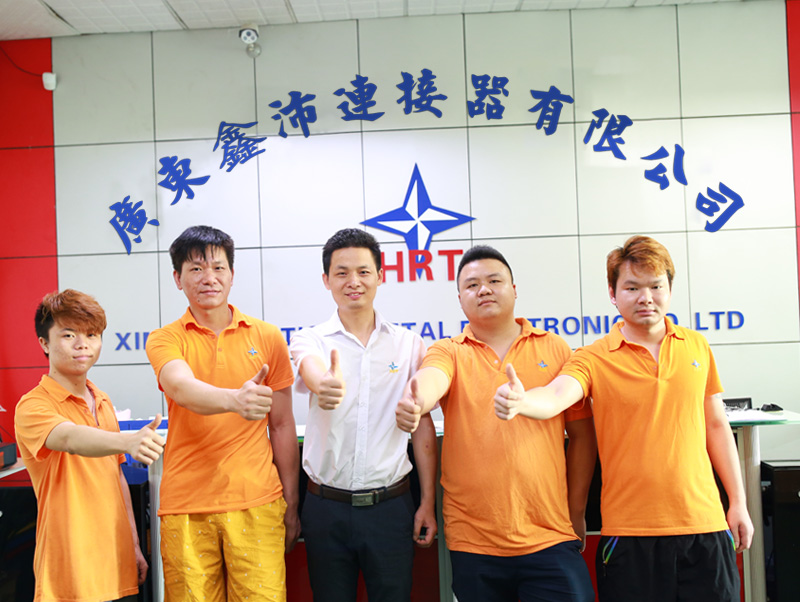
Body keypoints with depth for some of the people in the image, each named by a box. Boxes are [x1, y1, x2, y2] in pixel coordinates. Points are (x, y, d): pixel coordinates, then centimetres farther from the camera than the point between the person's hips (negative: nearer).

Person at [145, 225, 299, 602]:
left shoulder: (267, 337, 5)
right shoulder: (165, 340, 2)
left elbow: (282, 426, 9)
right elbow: (181, 388, -20)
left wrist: (291, 504, 8)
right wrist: (234, 399, -41)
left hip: (257, 503, 0)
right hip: (185, 506, 0)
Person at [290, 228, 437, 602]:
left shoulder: (409, 343, 2)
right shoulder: (310, 340, -1)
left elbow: (423, 425, 6)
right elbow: (314, 373, -26)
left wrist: (428, 501, 4)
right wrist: (326, 384, -50)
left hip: (390, 505, 0)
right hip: (326, 506, 0)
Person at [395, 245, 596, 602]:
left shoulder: (555, 349, 5)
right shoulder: (449, 352, 4)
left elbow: (582, 435, 8)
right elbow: (432, 378, -20)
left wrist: (577, 512, 8)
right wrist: (414, 402, -42)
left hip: (550, 537, 0)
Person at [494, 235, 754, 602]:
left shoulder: (696, 346, 6)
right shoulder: (595, 358, -6)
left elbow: (715, 425, 13)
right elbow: (554, 397, -25)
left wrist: (738, 502, 13)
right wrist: (519, 401, -48)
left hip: (704, 522, 3)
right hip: (629, 530, -3)